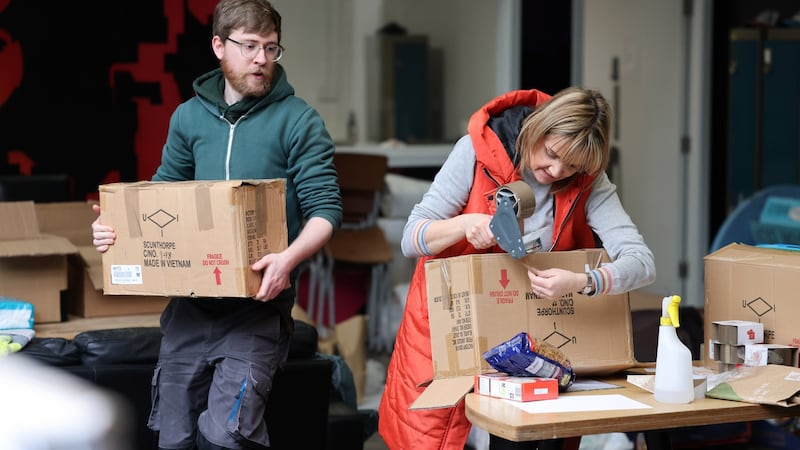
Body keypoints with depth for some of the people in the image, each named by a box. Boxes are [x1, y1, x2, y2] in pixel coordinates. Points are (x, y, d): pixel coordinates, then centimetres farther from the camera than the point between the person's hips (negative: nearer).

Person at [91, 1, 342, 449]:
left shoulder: (298, 120, -4)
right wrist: (116, 225, -3)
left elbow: (325, 207, -8)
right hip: (191, 299, 5)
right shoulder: (188, 117, 10)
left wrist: (289, 259, -27)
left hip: (259, 300, -4)